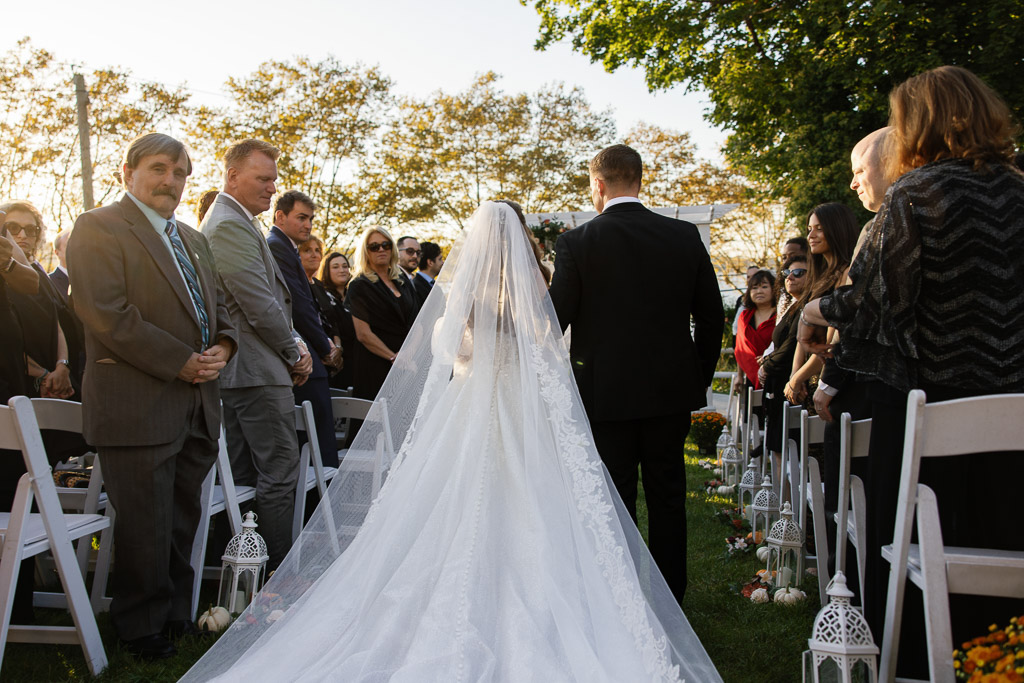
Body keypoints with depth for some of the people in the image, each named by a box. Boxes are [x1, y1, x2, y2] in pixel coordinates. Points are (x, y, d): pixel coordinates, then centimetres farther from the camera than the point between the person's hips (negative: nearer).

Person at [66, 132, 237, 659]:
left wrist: (223, 346, 0)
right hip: (138, 408, -7)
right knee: (146, 525, 0)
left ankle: (177, 614, 28)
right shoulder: (98, 228, -5)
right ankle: (143, 626, 17)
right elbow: (106, 314, -16)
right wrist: (181, 362, -16)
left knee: (183, 521, 15)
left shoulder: (193, 239, 20)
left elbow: (217, 305, 23)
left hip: (196, 408, 7)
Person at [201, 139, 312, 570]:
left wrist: (294, 343, 8)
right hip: (259, 371, -11)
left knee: (242, 477, 13)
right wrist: (295, 353, -6)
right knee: (279, 475, -5)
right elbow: (260, 306, -19)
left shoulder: (228, 222, 20)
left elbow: (271, 298, 21)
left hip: (232, 373, 11)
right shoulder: (232, 226, -14)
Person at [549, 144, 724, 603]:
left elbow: (555, 320, -9)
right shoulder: (685, 236, 1)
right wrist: (699, 380, 14)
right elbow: (712, 318, 5)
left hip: (605, 394, -3)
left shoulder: (577, 243, -9)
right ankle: (670, 601, 24)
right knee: (668, 500, 14)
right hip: (672, 392, 3)